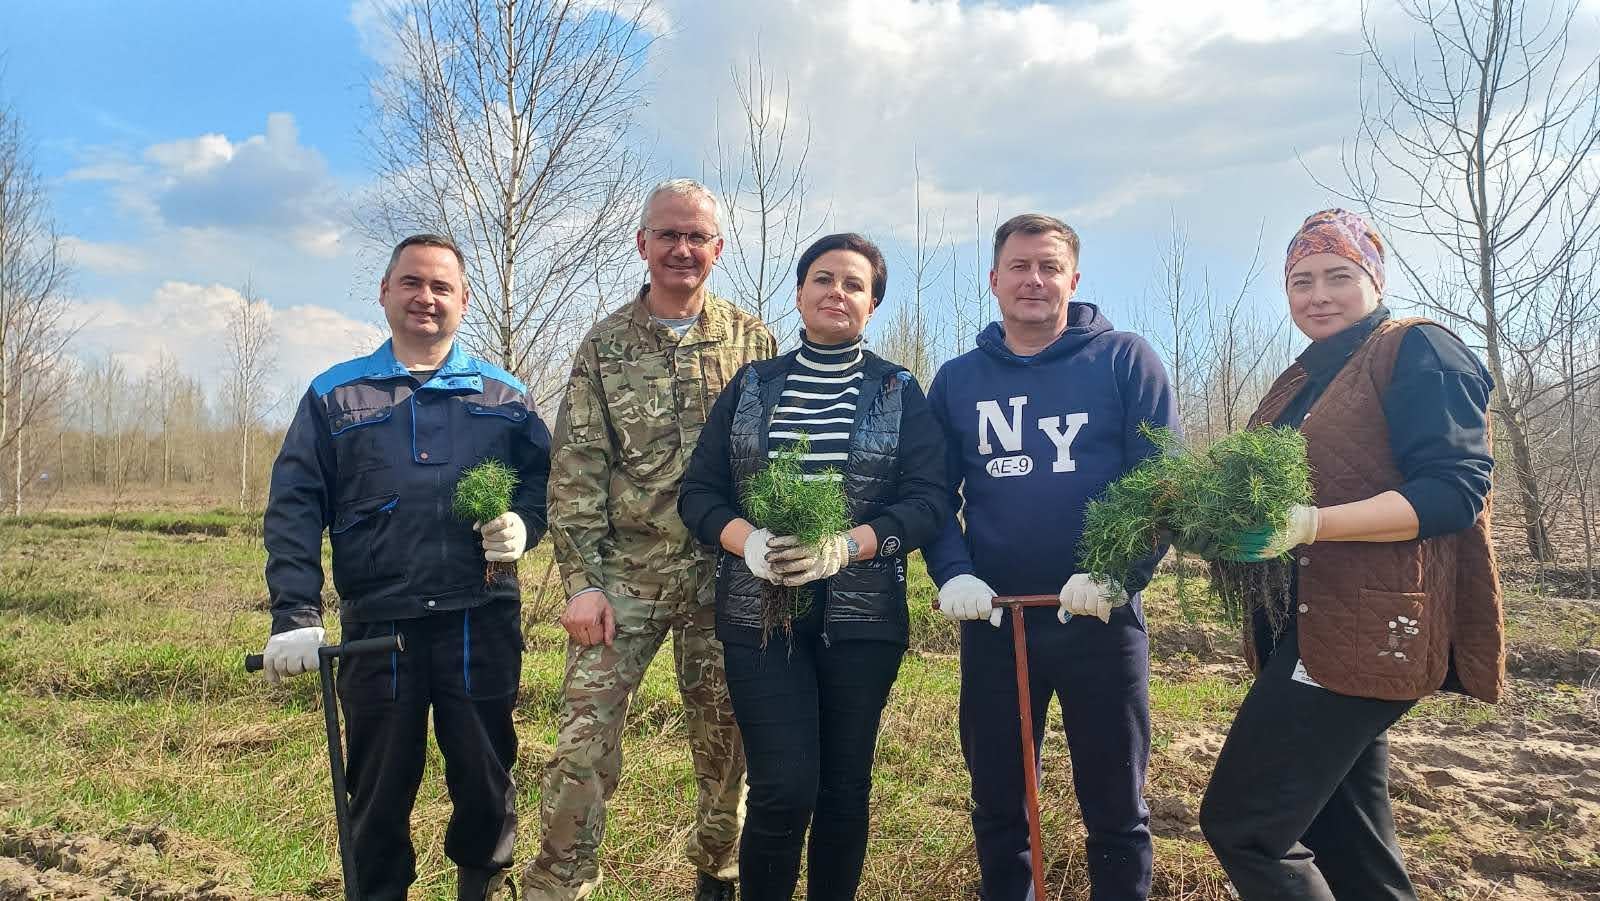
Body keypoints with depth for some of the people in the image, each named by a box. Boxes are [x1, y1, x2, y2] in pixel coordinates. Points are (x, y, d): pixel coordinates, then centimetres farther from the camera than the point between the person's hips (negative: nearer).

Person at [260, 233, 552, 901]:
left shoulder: (504, 395, 10)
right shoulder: (333, 395, 8)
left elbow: (546, 481, 13)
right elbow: (293, 510, 2)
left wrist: (523, 524, -10)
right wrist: (295, 615, -8)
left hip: (481, 621, 0)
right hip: (376, 626, 0)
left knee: (486, 781, 9)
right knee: (379, 793, 11)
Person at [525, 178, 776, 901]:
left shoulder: (752, 340, 5)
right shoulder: (604, 345, 5)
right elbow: (576, 470, 1)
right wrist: (582, 580, -6)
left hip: (724, 572, 1)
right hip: (625, 573, 0)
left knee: (725, 737, 11)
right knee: (585, 735, -5)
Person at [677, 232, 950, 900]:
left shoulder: (899, 392, 4)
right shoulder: (752, 385, 7)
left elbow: (930, 498, -5)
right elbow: (698, 492, 4)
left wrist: (846, 545, -20)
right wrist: (748, 541, -17)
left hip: (862, 615, 1)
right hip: (760, 613, 0)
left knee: (846, 787, 10)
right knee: (784, 789, -6)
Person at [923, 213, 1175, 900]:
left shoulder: (1125, 361, -1)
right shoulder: (957, 379, 7)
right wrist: (952, 574, -10)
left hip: (1099, 616, -2)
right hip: (992, 618, 3)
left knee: (1115, 805, 11)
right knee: (996, 803, 15)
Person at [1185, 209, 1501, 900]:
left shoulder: (1419, 350, -6)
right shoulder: (1300, 382, 18)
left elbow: (1454, 490, -16)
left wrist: (1308, 525, -27)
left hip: (1368, 630, -9)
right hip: (1304, 629, 9)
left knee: (1240, 823, -12)